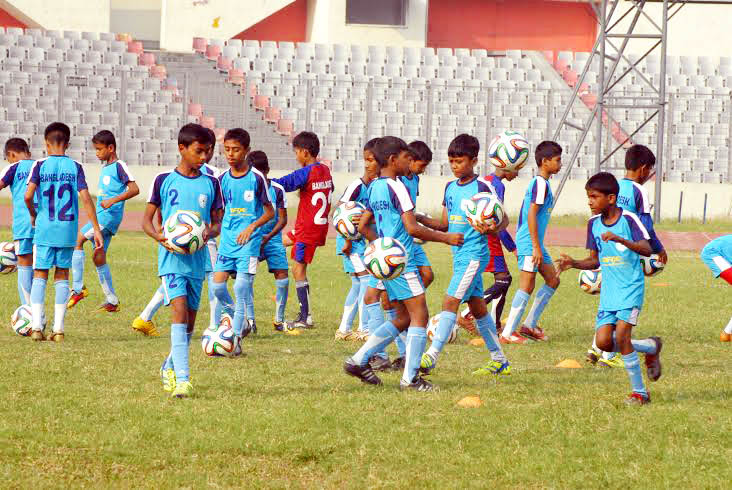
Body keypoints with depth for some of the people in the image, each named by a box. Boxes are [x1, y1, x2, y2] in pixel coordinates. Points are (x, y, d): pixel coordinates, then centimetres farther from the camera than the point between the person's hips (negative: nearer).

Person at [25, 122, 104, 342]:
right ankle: (58, 328, 6)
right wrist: (96, 229, -4)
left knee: (40, 275, 5)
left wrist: (33, 215, 7)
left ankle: (37, 326, -6)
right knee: (62, 276, 10)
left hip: (44, 229, -1)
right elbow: (85, 198, -6)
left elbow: (28, 195, -13)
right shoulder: (75, 167, 1)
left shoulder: (40, 165, -3)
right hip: (68, 231, 1)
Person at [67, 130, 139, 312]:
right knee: (98, 257, 8)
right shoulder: (105, 167, 19)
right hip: (101, 216, 10)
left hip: (109, 215, -10)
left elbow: (134, 189, -19)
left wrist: (113, 200, -26)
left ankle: (78, 288, -13)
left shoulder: (119, 166, -9)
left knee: (77, 240, -16)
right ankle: (111, 301, 13)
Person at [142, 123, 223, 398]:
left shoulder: (210, 184, 7)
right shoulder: (164, 181, 0)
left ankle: (170, 367, 36)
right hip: (171, 256, -4)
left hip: (197, 258, 4)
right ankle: (182, 380, -24)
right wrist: (159, 237, -16)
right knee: (180, 311, -19)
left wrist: (210, 233, -12)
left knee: (190, 319, 11)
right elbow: (147, 220, 4)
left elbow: (217, 221, 12)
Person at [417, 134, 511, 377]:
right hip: (459, 254, 8)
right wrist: (420, 219, 2)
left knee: (450, 301, -16)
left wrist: (494, 229, -29)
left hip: (474, 254, -8)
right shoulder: (450, 188, 12)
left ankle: (431, 356, -21)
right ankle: (499, 360, 21)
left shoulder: (482, 187, -10)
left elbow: (504, 219, -7)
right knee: (477, 306, 13)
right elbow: (445, 224, 17)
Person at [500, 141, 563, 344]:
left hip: (535, 243, 10)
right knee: (527, 286, -10)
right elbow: (532, 215, -21)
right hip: (530, 243, -10)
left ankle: (529, 325, 17)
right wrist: (536, 247, -22)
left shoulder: (538, 183, 15)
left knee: (553, 279, 13)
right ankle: (507, 333, -8)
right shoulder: (541, 184, -15)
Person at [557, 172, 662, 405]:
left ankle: (639, 392, -4)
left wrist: (620, 239, -37)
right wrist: (573, 263, -5)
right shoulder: (594, 223, 6)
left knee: (621, 335, -18)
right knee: (604, 341, -6)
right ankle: (651, 347, 20)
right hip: (608, 290, 6)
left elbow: (646, 249, -23)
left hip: (631, 289, -6)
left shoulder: (628, 219, -12)